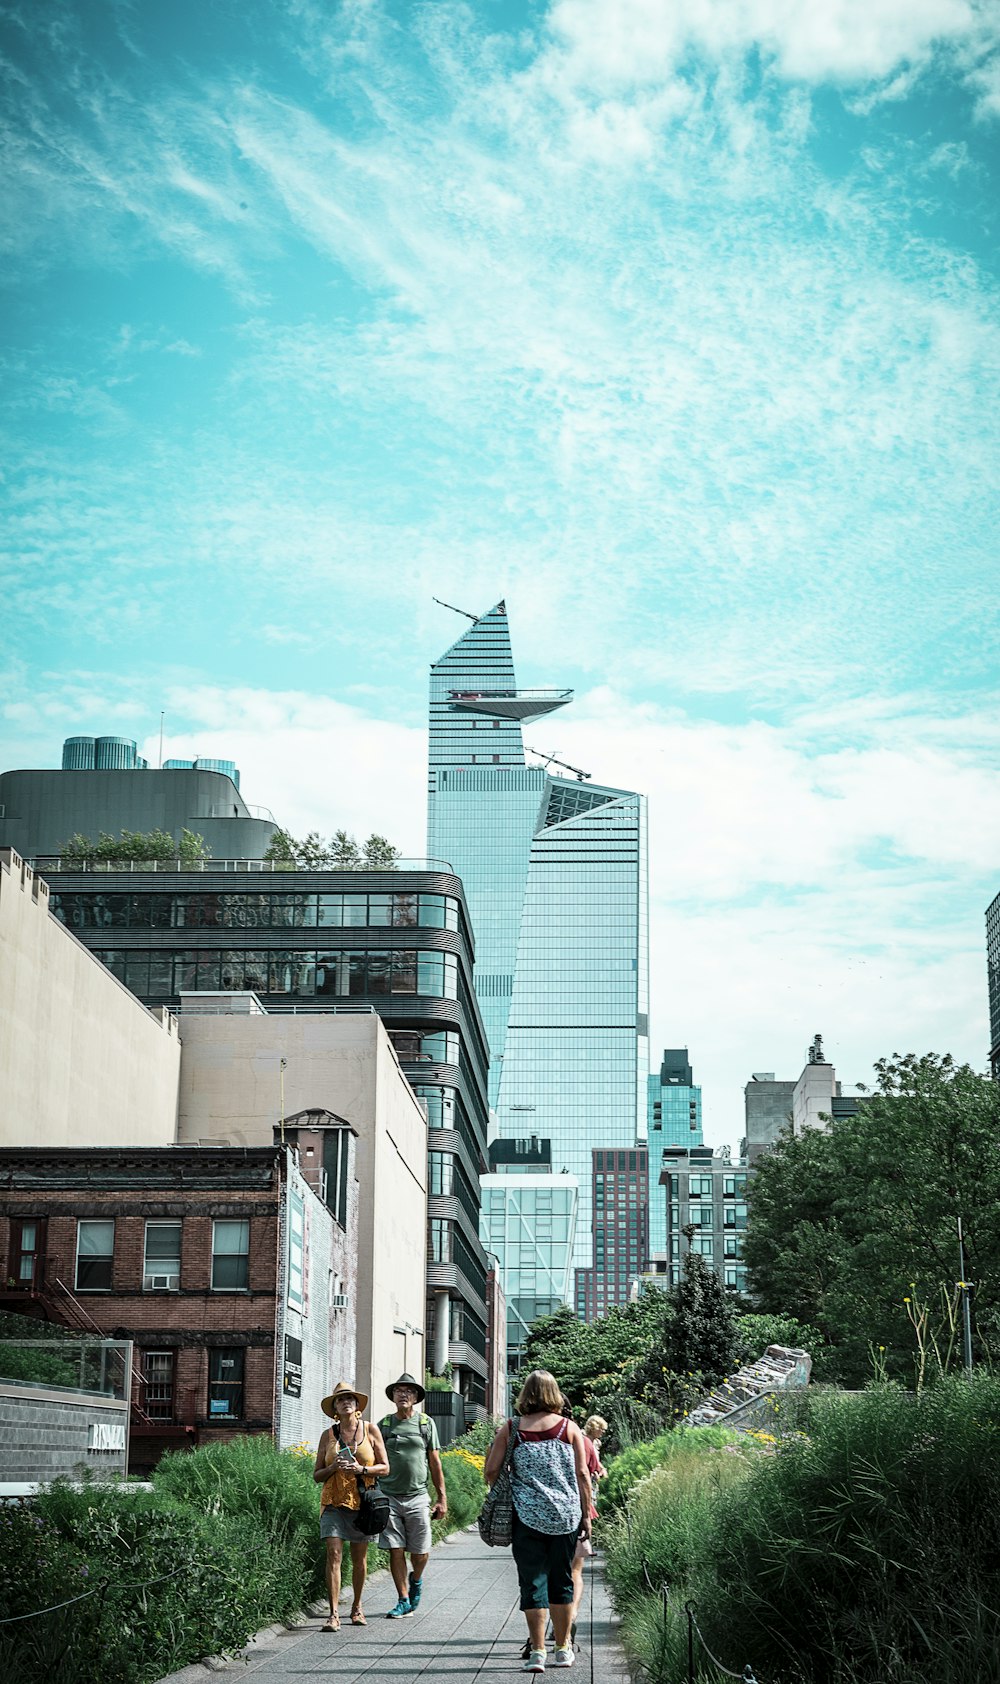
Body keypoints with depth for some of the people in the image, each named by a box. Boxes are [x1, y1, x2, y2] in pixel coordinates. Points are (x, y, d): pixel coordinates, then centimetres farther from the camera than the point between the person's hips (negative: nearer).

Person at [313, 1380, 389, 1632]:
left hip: (362, 1502, 0)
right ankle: (334, 1614, -11)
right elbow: (317, 1475, 8)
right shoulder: (328, 1435, 5)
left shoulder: (370, 1429, 3)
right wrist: (334, 1467, -12)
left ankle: (357, 1607, 25)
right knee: (333, 1554, -11)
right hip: (333, 1501, 0)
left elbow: (385, 1467, 3)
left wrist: (362, 1469, -14)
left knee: (359, 1557, 6)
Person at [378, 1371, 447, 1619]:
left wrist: (442, 1498, 3)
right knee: (395, 1551, -1)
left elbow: (435, 1463, 7)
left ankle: (416, 1580, 32)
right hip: (389, 1496, 1)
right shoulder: (384, 1426, 7)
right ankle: (404, 1601, 9)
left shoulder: (426, 1423, 6)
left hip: (417, 1497, 0)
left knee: (420, 1553, 1)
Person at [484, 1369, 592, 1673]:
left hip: (527, 1515, -1)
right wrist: (586, 1514, 9)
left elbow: (490, 1471, 0)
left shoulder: (511, 1429, 0)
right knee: (562, 1580, 13)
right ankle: (563, 1648, 19)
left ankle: (537, 1651, -2)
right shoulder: (569, 1428, 1)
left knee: (533, 1582, 1)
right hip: (565, 1516, 1)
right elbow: (582, 1474, 1)